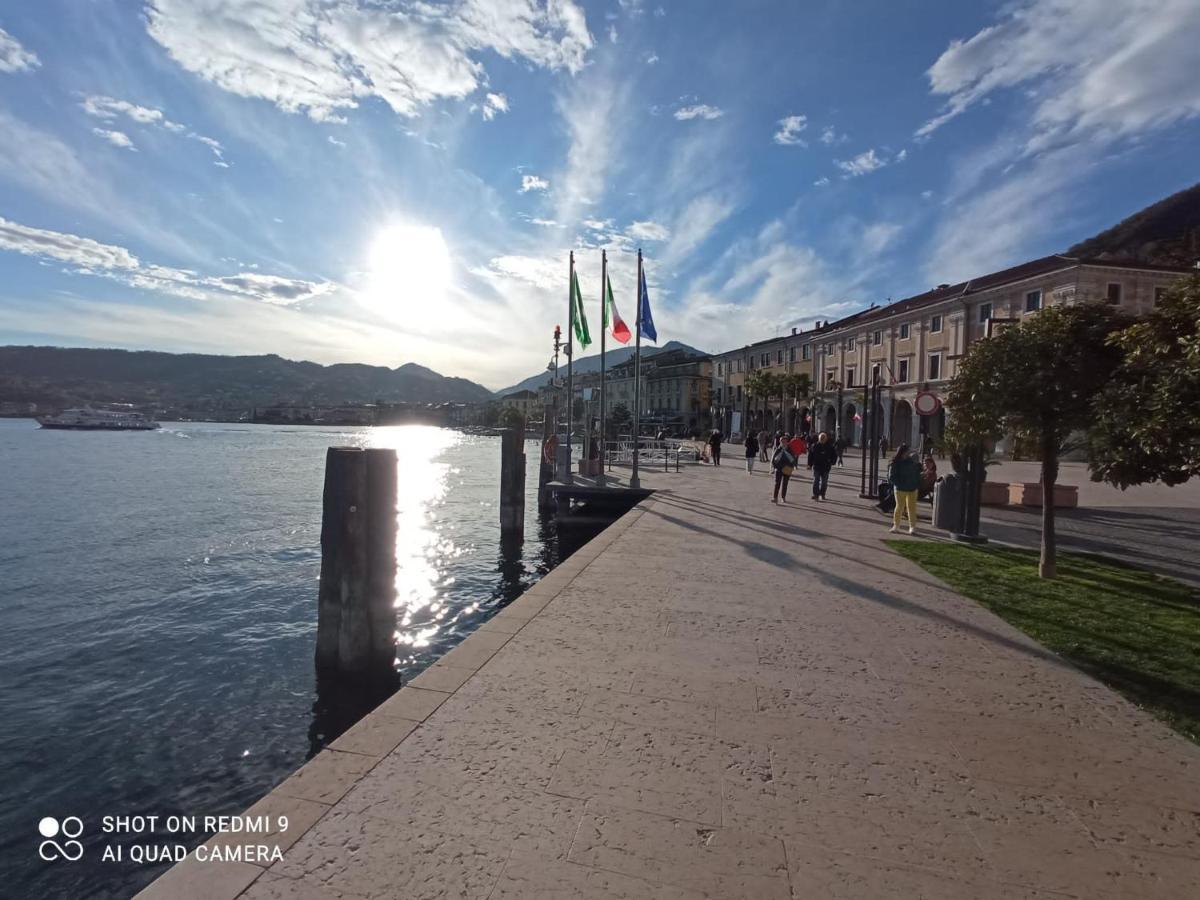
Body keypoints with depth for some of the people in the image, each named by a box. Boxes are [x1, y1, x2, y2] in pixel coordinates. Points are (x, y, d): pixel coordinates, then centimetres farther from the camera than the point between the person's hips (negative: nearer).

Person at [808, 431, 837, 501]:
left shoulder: (830, 447, 1)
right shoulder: (814, 446, -1)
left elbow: (835, 455, 11)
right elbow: (810, 455, 3)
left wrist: (832, 462, 1)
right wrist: (810, 464, -1)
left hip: (826, 467, 1)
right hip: (816, 467, -1)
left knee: (824, 482, 8)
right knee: (816, 480, -7)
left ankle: (822, 495, 19)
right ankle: (815, 494, -6)